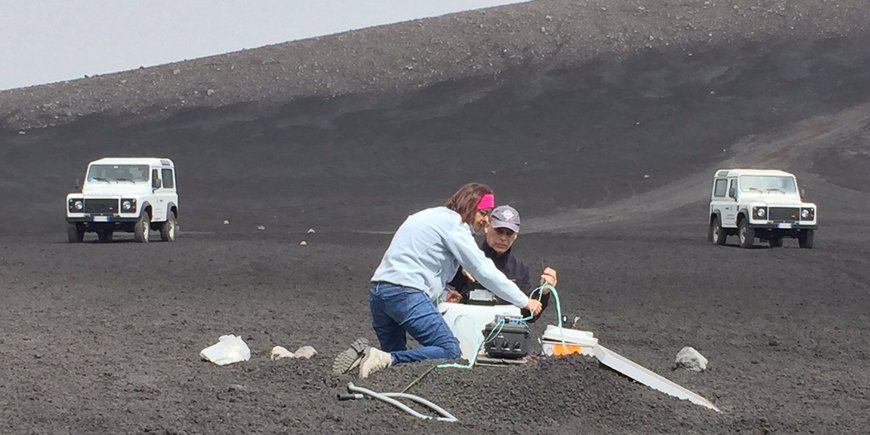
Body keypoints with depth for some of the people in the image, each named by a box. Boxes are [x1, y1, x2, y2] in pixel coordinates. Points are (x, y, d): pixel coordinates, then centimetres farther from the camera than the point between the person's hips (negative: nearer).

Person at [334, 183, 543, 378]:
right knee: (450, 351, -14)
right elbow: (484, 271, -6)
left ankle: (362, 354, -9)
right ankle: (384, 359, -27)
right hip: (406, 293, -9)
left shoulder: (430, 216, 27)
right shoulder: (454, 224, -3)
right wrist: (525, 302, -1)